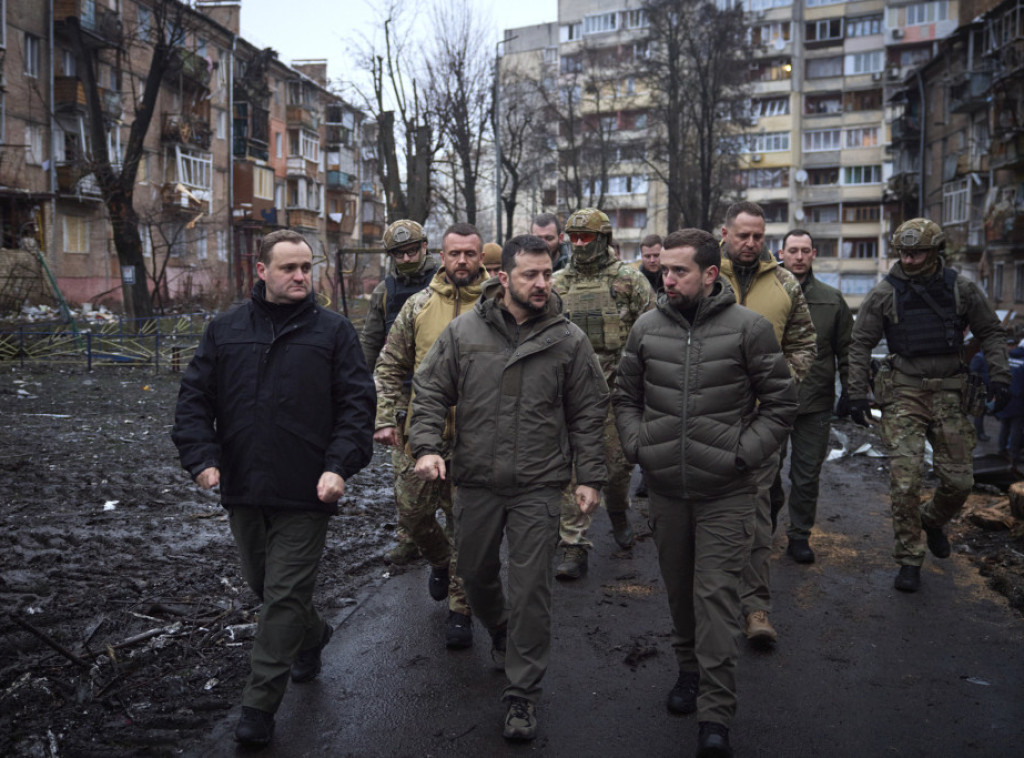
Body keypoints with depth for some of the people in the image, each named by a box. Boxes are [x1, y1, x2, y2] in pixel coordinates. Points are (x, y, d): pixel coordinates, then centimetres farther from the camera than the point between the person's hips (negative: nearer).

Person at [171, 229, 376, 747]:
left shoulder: (333, 331, -2)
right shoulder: (225, 330, 5)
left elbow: (357, 403, -5)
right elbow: (194, 399, 7)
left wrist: (340, 466, -16)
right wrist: (202, 457, -7)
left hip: (305, 493, -4)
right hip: (242, 490, 4)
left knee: (285, 596, -1)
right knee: (261, 584, 20)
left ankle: (260, 707, 10)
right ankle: (313, 635, 47)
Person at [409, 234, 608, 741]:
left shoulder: (569, 341, -2)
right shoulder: (463, 332, -1)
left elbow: (588, 414, 3)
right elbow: (429, 393, 3)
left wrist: (589, 477, -1)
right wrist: (427, 447, -11)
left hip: (538, 488, -2)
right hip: (475, 482, 2)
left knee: (530, 590, 0)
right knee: (475, 574, 18)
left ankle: (524, 693, 16)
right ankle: (499, 631, 51)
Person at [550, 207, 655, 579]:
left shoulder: (629, 280, 0)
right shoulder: (556, 284, 8)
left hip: (616, 391, -1)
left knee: (619, 463, 10)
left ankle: (618, 514, 41)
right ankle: (574, 548, 4)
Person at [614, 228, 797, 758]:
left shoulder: (749, 328, -6)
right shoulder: (647, 327, 3)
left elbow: (780, 404, -1)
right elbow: (626, 396, 14)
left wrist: (743, 454, -10)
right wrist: (638, 446, 0)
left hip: (725, 493, -4)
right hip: (665, 488, 4)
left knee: (716, 595, -5)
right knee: (678, 589, 17)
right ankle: (689, 670, 39)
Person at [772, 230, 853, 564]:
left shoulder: (832, 299, 6)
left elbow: (847, 349, 11)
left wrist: (848, 390, 4)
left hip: (816, 401, 1)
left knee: (807, 474, 7)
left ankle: (799, 536, 20)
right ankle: (773, 505, 39)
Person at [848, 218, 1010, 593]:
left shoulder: (961, 288, 2)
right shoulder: (884, 293, -1)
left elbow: (991, 333, 11)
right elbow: (860, 345, 3)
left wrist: (999, 377, -1)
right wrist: (857, 393, -4)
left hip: (949, 392, 2)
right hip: (903, 393, -2)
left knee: (959, 479, 3)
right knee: (905, 478, -10)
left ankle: (932, 520, 37)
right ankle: (909, 560, 4)